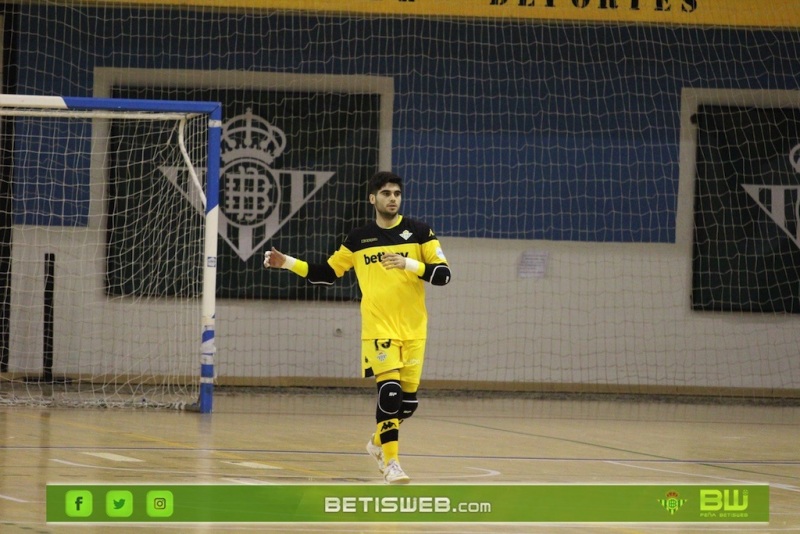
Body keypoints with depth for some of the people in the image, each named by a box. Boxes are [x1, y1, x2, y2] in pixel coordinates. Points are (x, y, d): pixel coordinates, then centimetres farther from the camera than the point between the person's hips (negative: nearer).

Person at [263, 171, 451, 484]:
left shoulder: (419, 232, 3)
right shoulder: (358, 239, 7)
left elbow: (443, 274, -4)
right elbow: (328, 273, 16)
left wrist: (409, 264, -19)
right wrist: (287, 263, 7)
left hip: (413, 330, 1)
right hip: (378, 329, -1)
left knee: (408, 400, 5)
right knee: (389, 391, -18)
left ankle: (379, 442, 34)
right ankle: (390, 461, -9)